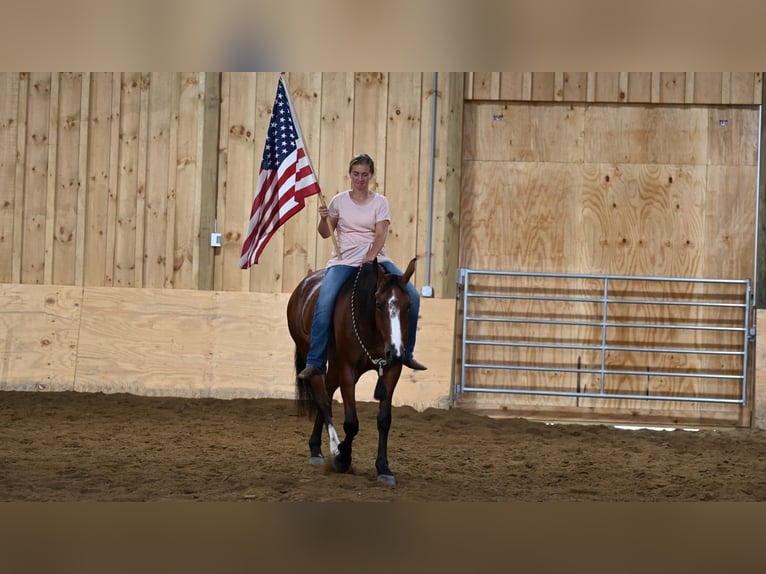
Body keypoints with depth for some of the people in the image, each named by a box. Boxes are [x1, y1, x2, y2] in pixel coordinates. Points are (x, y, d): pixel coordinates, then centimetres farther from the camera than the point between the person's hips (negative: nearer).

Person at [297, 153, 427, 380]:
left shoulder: (380, 202, 7)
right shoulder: (340, 201, 7)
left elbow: (381, 233, -4)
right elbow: (325, 233, 10)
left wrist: (371, 256, -21)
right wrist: (323, 219, -11)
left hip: (375, 258, 1)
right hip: (343, 260, -1)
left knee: (412, 296, -15)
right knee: (324, 303, -27)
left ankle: (406, 353, 2)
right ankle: (314, 363, -21)